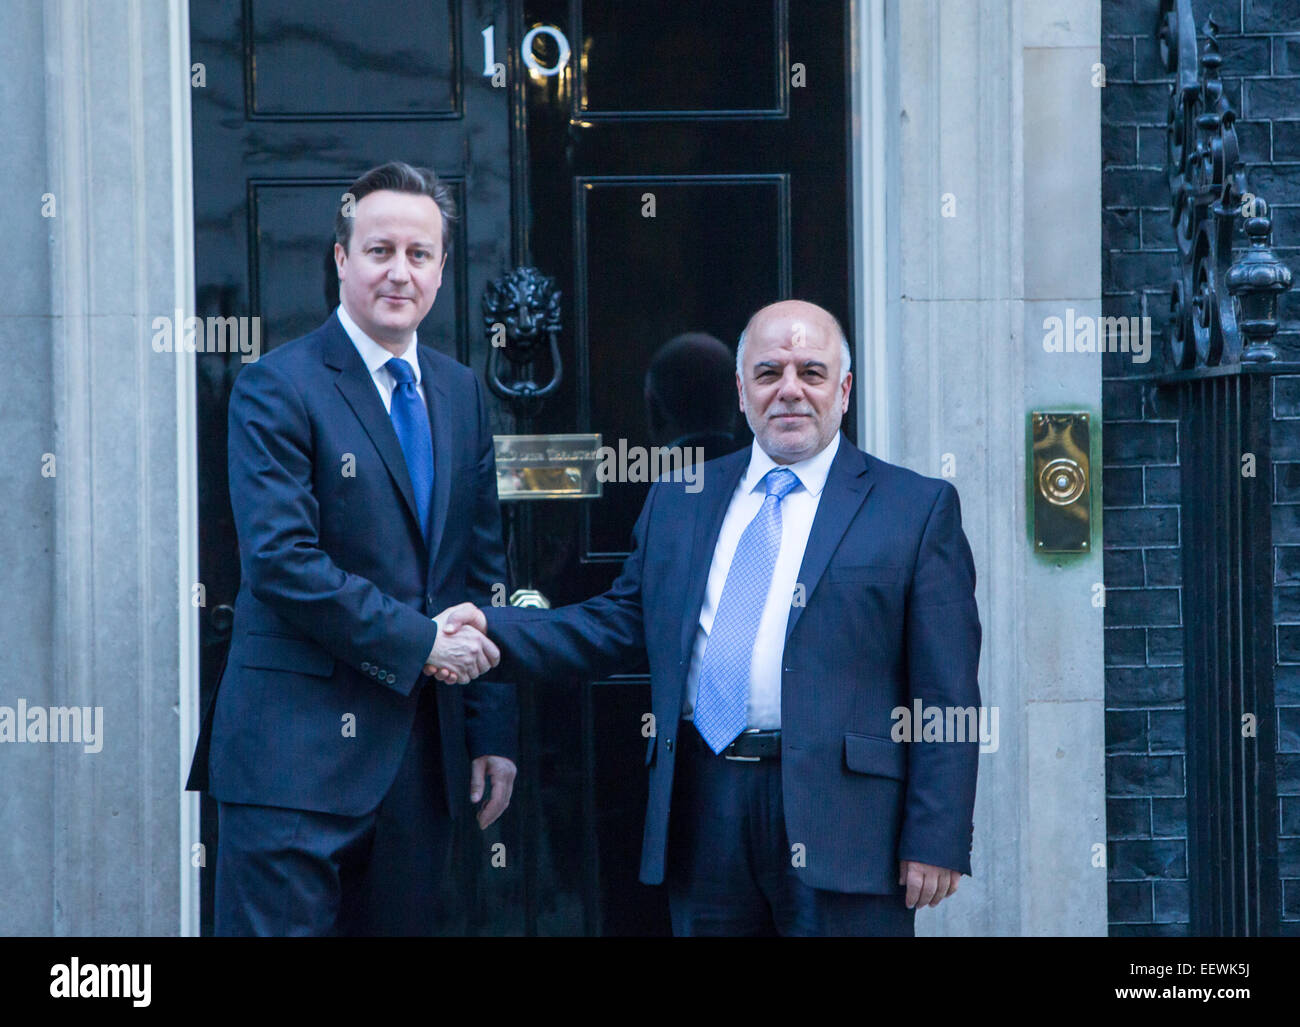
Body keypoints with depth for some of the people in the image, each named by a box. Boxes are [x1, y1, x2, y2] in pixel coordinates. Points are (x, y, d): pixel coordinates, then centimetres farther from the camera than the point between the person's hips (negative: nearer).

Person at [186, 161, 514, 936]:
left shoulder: (461, 393, 15)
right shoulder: (277, 390, -6)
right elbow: (281, 561, -15)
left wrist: (493, 729, 11)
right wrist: (418, 641, -14)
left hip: (425, 754, 6)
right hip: (301, 749, -6)